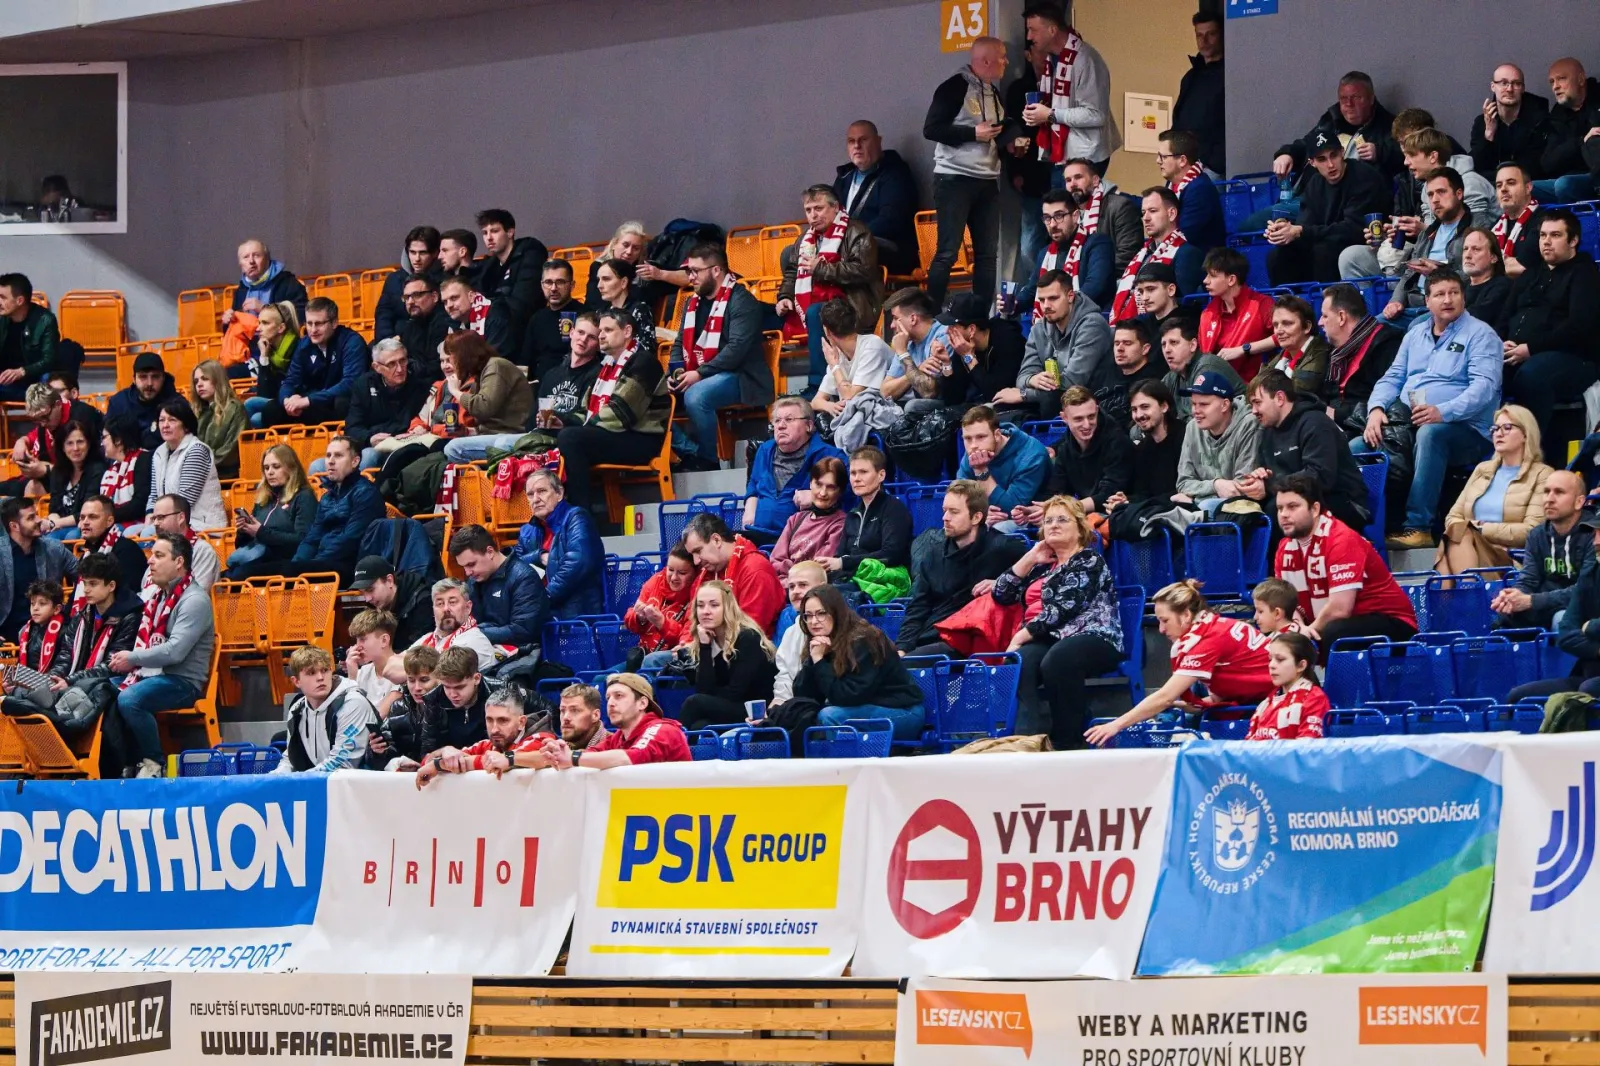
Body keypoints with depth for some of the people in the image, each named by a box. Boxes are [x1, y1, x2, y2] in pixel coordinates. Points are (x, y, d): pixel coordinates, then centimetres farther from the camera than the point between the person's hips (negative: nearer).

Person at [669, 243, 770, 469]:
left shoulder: (741, 301, -9)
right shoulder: (693, 303, 17)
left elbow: (738, 348, -19)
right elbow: (680, 344, 21)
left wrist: (700, 373, -23)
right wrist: (676, 372, -1)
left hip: (738, 376, -8)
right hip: (695, 378, 8)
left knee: (695, 396, -35)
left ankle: (708, 463, -22)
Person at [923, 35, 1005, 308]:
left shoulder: (995, 93, 16)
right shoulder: (955, 87, -9)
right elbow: (931, 129, -15)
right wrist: (974, 133, -18)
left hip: (987, 181, 8)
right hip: (954, 179, -8)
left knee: (988, 253, 5)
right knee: (948, 252, -8)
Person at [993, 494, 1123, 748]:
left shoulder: (1088, 561, 5)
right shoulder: (1043, 566, 27)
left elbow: (1063, 608, -9)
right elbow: (1002, 594, 23)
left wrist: (1022, 636, -12)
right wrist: (1030, 558, 17)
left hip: (1091, 638, -6)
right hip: (1046, 640, 6)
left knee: (1055, 661, -41)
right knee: (1019, 662, -32)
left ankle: (1068, 741, -33)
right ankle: (1028, 738, -50)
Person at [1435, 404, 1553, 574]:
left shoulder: (1541, 475, 4)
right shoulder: (1482, 469, 25)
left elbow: (1531, 530, -9)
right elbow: (1454, 517, 19)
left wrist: (1483, 528, -11)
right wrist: (1462, 529, -6)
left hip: (1509, 559, -4)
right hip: (1468, 553, 4)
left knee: (1461, 537, -33)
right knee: (1456, 535, -31)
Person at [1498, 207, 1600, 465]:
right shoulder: (1530, 275, 27)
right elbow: (1505, 318, 23)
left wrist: (1530, 349, -16)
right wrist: (1501, 344, -2)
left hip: (1572, 358, -6)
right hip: (1517, 356, 6)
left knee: (1530, 375, -40)